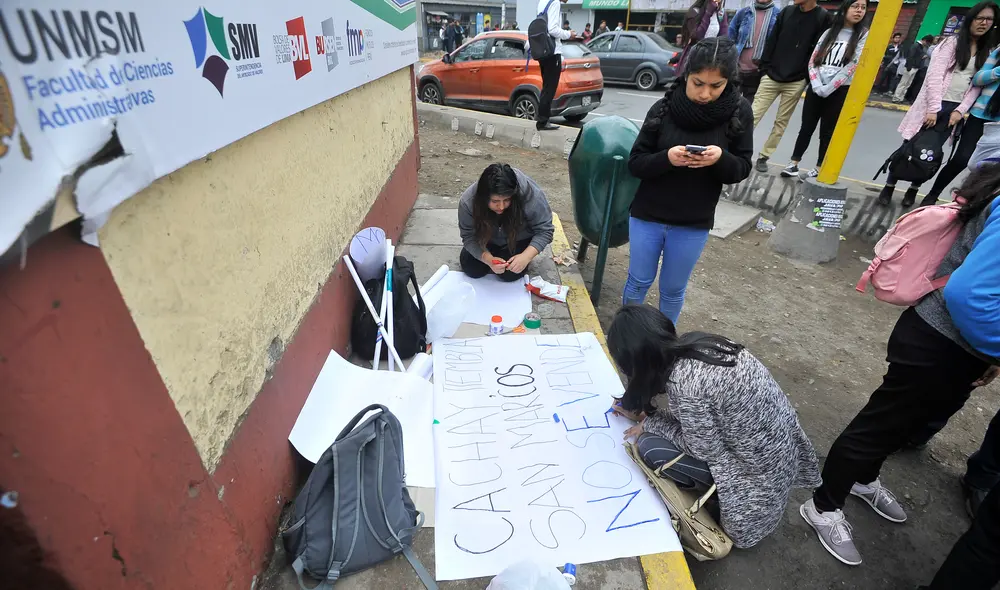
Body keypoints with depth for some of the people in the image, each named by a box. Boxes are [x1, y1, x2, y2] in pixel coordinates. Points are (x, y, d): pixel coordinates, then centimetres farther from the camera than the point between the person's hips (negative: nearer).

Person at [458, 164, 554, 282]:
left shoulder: (532, 195, -36)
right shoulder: (468, 201, -31)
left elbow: (544, 230, -25)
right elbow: (469, 237, -22)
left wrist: (526, 257, -41)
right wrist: (488, 259, -40)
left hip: (519, 240, -1)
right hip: (488, 240, 2)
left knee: (509, 274, -16)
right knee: (471, 269, -10)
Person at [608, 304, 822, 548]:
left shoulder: (685, 383, -32)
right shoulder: (697, 343, -7)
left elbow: (706, 451, -17)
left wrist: (650, 424, -7)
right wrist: (642, 412, 12)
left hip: (759, 472, -8)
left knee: (649, 446, -11)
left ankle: (713, 491, 11)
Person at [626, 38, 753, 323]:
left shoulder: (739, 113, -8)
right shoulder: (664, 108, -11)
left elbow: (742, 169, -3)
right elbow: (635, 163, -8)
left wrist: (720, 159, -25)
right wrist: (666, 158, -28)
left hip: (694, 224, 1)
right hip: (647, 215, 0)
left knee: (673, 289, 14)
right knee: (639, 280, 13)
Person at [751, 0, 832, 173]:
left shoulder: (823, 17, -2)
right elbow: (772, 42, 8)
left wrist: (810, 77, -8)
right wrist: (765, 68, 1)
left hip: (796, 82, -1)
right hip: (771, 76, 2)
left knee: (781, 122, 4)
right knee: (753, 116, -7)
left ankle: (763, 156, 12)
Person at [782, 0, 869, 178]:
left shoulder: (864, 35, 1)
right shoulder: (829, 32, 9)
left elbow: (853, 66, -8)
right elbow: (813, 61, 4)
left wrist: (828, 89, -14)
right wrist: (817, 85, -10)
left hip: (839, 91, -2)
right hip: (815, 88, 2)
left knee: (827, 132, 4)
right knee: (806, 127, 5)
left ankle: (819, 170, 11)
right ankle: (794, 164, 13)